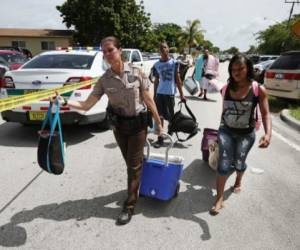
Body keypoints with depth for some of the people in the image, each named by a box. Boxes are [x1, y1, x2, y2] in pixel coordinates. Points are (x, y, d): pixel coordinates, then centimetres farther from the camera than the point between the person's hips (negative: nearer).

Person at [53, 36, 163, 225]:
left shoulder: (136, 73, -11)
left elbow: (148, 100, -6)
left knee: (134, 165, 5)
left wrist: (158, 123, -3)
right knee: (131, 163, 18)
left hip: (138, 123, -3)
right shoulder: (104, 80, -6)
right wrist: (64, 101, -23)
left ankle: (129, 206, 20)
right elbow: (87, 105, -8)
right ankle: (139, 187, 47)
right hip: (119, 125, 3)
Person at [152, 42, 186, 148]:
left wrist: (181, 94, -1)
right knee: (159, 116, 0)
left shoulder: (174, 63, 0)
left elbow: (178, 79, 1)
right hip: (159, 93, 2)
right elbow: (156, 81, 11)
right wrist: (154, 95, 10)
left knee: (170, 116, 8)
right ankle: (160, 138, 6)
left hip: (170, 93, -2)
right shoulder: (156, 65, 6)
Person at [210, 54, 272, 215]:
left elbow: (265, 114, -13)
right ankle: (219, 200, 10)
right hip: (226, 131, 1)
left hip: (246, 134, -1)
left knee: (239, 162, 17)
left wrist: (268, 134, -30)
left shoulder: (259, 90, -14)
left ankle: (238, 181, 53)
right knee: (223, 165, -2)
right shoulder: (226, 88, -5)